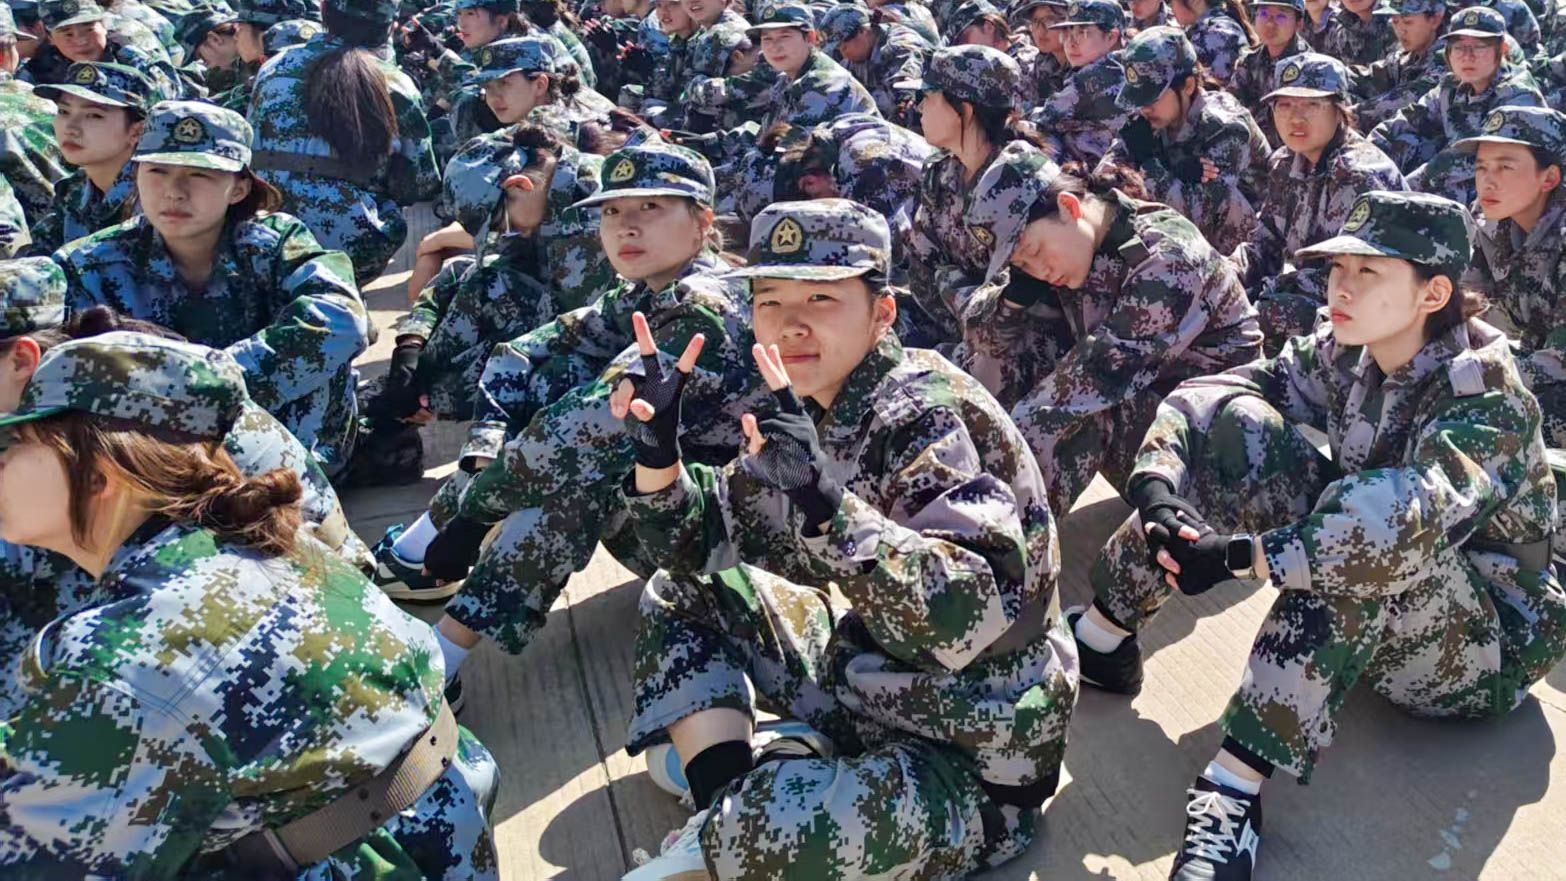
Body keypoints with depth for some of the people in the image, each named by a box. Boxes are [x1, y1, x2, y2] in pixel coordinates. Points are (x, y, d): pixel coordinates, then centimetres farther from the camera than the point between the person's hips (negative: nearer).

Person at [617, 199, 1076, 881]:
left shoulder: (925, 417, -22)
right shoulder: (809, 416, 1)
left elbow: (975, 621, -35)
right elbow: (700, 551, 8)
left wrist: (824, 502, -44)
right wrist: (657, 451, -10)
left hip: (967, 768, -8)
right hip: (867, 689, 8)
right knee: (682, 595, 9)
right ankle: (726, 807, 2)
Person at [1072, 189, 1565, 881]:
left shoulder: (1486, 398, -23)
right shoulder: (1342, 355, -5)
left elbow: (1414, 518, -43)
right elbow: (1201, 395, -13)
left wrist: (1238, 553, -43)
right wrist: (1159, 489, -32)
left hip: (1487, 648, -6)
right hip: (1359, 609, 6)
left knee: (1368, 537, -39)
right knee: (1239, 426, -14)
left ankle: (1234, 793, -39)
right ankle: (1099, 639, -8)